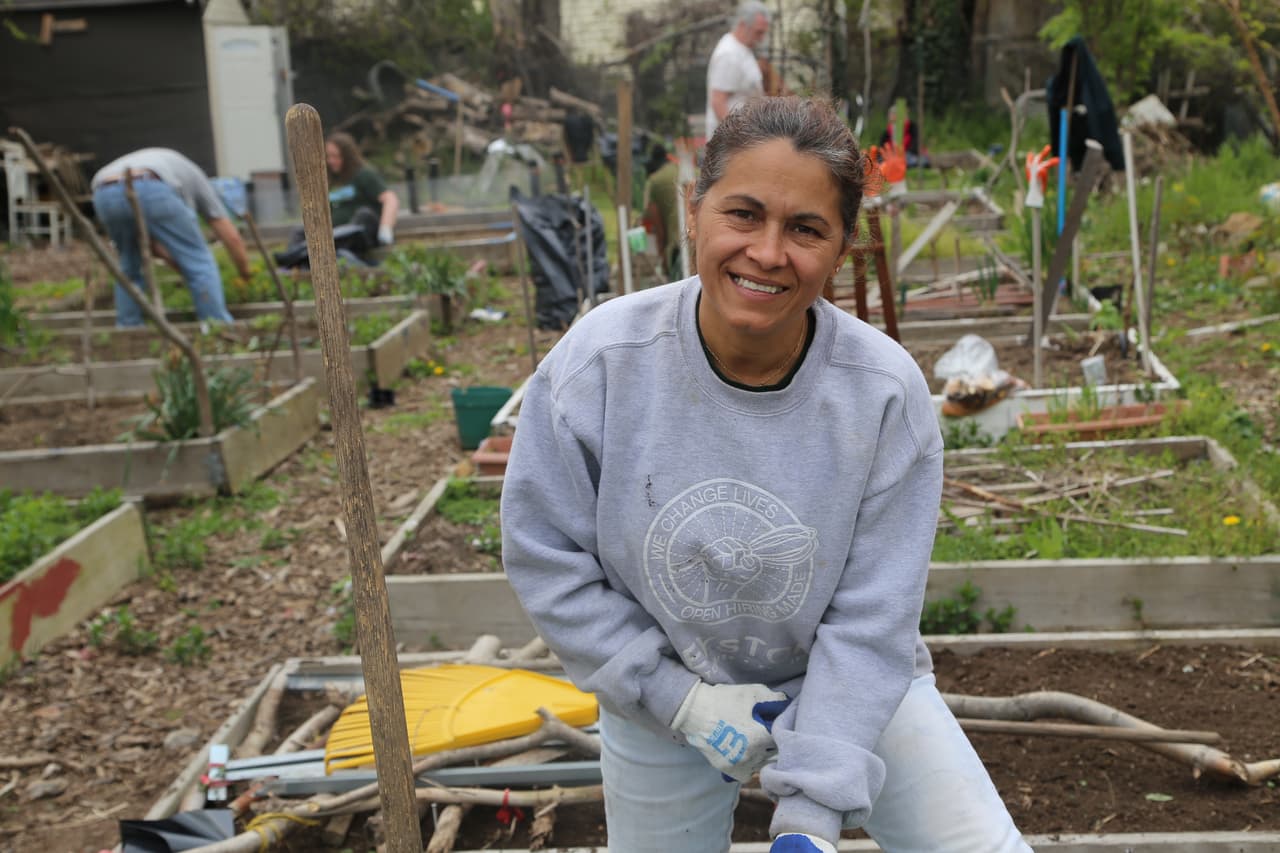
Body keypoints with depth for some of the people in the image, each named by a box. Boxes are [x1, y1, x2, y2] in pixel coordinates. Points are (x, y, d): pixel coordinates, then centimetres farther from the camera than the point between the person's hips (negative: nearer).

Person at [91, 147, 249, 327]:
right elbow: (231, 237, 34)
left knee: (130, 268, 28)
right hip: (151, 191, -5)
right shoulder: (195, 178, 37)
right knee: (199, 262, 10)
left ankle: (128, 332, 28)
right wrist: (246, 276, 47)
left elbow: (155, 245, 40)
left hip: (105, 195, 5)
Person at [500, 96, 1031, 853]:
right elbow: (545, 556, -14)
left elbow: (869, 620, -18)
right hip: (661, 697, 1)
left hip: (852, 684, 0)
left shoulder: (885, 391, -23)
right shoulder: (599, 362, -23)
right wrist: (682, 698, -16)